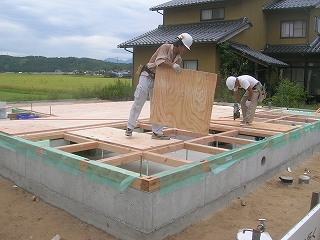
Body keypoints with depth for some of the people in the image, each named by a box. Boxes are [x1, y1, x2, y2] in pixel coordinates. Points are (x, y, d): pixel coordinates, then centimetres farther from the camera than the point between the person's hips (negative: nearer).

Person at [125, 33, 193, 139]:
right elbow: (159, 62, -28)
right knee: (138, 103, -3)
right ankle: (130, 127, 9)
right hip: (147, 77, -6)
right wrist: (172, 65, -37)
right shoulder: (165, 47, -12)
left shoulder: (179, 59, 8)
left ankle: (157, 133, 12)